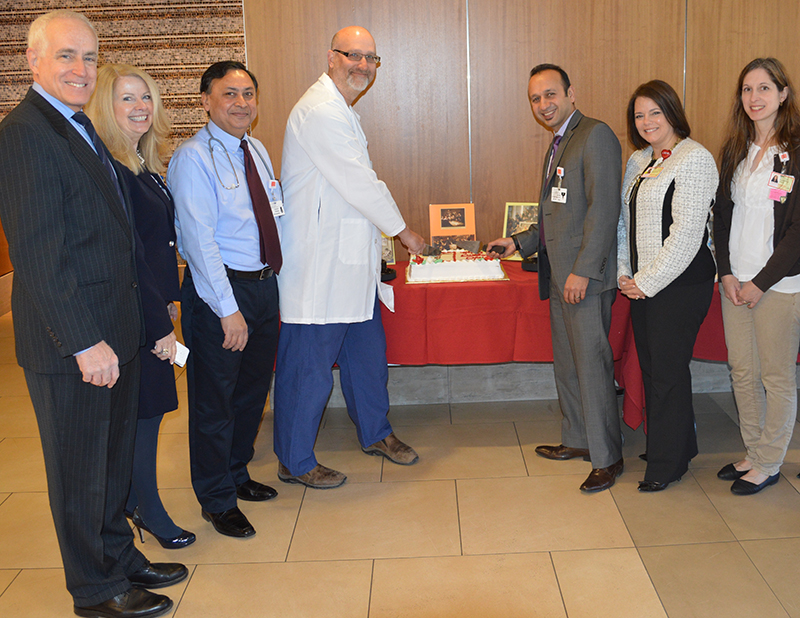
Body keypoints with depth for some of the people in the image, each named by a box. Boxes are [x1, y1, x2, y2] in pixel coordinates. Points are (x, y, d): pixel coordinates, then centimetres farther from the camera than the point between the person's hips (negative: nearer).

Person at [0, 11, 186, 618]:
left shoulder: (80, 129, 13)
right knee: (80, 470, 8)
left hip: (113, 334, 9)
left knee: (113, 459, 21)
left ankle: (119, 557, 38)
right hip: (69, 343, -9)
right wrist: (84, 341, -23)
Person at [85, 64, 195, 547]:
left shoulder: (144, 165, 11)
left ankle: (135, 499, 31)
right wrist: (158, 325, -19)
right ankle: (149, 511, 19)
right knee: (143, 412, 3)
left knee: (150, 408, 16)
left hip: (152, 306, 9)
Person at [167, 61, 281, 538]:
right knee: (214, 399, 3)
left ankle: (237, 474, 39)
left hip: (265, 283, 8)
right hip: (220, 287, -8)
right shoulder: (194, 159, -13)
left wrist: (273, 279, 9)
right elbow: (199, 240, -19)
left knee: (253, 390, 19)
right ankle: (218, 500, 20)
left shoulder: (258, 151, 11)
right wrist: (228, 309, -21)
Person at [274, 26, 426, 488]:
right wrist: (402, 230, -4)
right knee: (309, 366, 0)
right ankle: (295, 462, 14)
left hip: (350, 263, 11)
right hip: (319, 267, -10)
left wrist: (384, 234, 20)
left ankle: (376, 432, 38)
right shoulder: (321, 112, -17)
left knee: (367, 352, 20)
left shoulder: (341, 111, 18)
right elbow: (360, 184, -17)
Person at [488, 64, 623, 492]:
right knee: (566, 362, 16)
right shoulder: (557, 145, 19)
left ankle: (607, 457, 7)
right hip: (558, 276, 10)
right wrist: (520, 243, 18)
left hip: (586, 278, -9)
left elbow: (603, 208, -18)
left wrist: (583, 270, -21)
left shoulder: (596, 136, -11)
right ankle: (577, 440, 30)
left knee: (592, 364, -4)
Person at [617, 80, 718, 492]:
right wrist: (624, 274, 6)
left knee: (668, 372, -1)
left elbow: (686, 233, -17)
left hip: (681, 284, -8)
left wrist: (647, 282, -14)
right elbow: (624, 222, 17)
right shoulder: (638, 161, 14)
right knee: (650, 368, 12)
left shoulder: (694, 160, -11)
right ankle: (677, 445, 29)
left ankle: (667, 465, 13)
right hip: (642, 284, 8)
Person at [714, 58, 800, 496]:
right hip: (736, 280, 6)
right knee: (742, 372, 12)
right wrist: (726, 272, 0)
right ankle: (753, 454, 27)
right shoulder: (735, 150, 10)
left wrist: (761, 282, -14)